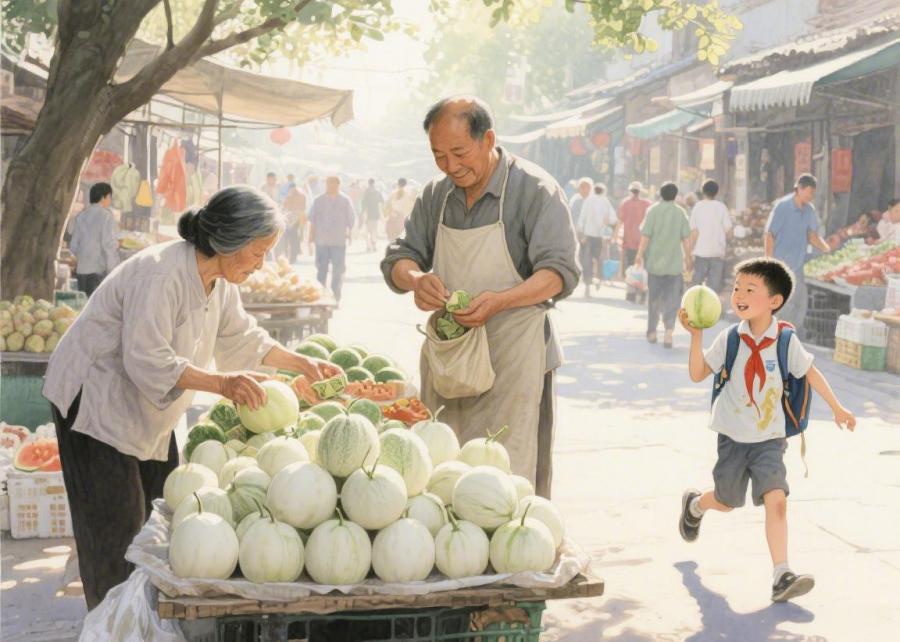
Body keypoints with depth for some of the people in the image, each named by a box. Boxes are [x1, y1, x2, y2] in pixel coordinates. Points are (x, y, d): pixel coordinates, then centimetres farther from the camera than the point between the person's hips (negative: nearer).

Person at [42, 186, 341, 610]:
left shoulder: (219, 280, 1)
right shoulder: (160, 275, -30)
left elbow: (242, 337, 16)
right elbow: (147, 361, -35)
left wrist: (303, 365, 12)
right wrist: (220, 382, -43)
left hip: (145, 411, 10)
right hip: (94, 401, -10)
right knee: (120, 527, -8)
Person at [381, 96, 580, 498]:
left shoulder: (535, 190, -6)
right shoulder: (435, 195, 11)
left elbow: (559, 271, -12)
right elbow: (398, 258, 13)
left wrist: (499, 301, -29)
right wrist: (415, 279, -13)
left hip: (513, 359, -5)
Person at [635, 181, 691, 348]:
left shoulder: (653, 210, -4)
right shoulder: (680, 212, 0)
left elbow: (646, 235, -8)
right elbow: (686, 238, -1)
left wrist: (640, 255, 1)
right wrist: (688, 259, 9)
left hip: (655, 262, 0)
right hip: (674, 263, 0)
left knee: (653, 298, 13)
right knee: (672, 299, 1)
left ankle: (652, 332, 21)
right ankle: (669, 332, -14)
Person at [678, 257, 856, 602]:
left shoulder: (786, 341, -9)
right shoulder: (730, 339, -8)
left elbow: (810, 372, 5)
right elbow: (697, 374, -8)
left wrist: (837, 408, 9)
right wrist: (696, 336, -20)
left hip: (769, 439, -1)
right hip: (733, 437, 1)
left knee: (776, 499, -18)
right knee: (727, 502, 15)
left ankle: (781, 576, -16)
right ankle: (694, 504, 51)